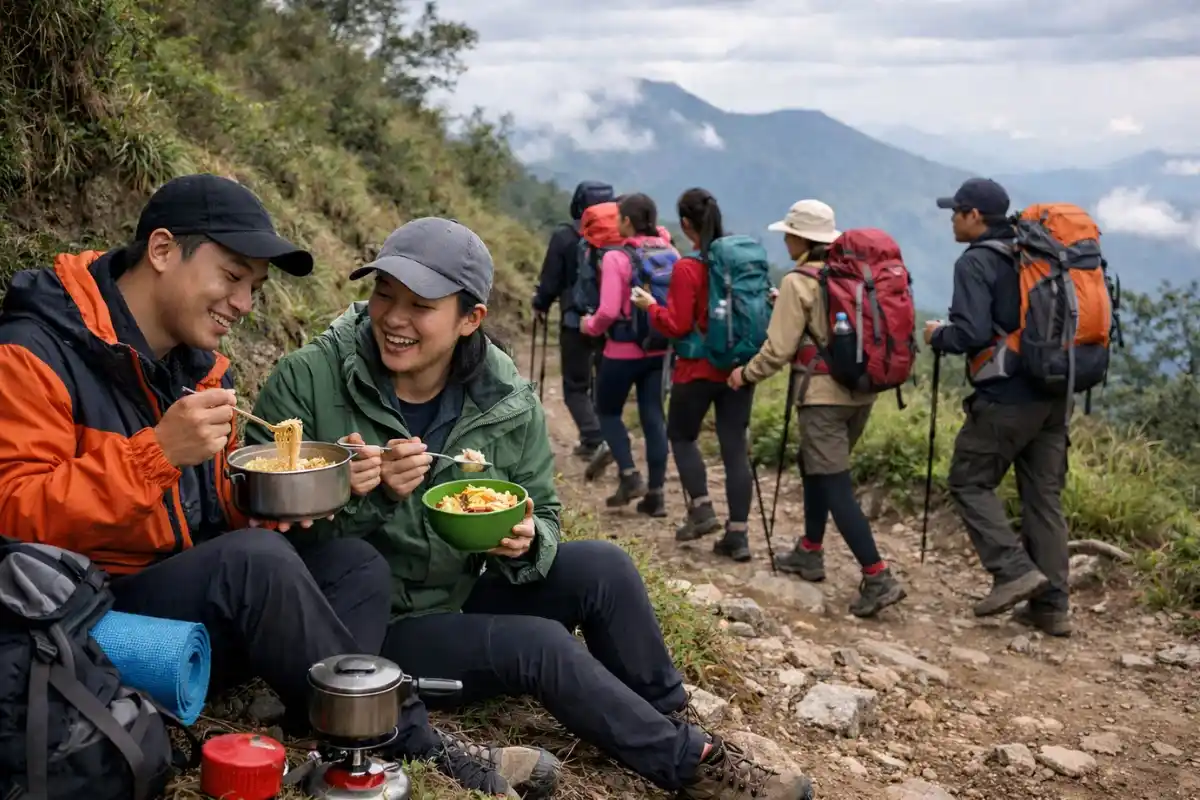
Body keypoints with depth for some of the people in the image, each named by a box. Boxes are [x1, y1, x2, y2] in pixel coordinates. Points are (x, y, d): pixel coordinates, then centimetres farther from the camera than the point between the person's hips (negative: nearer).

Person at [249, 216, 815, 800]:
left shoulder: (507, 401, -6)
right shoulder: (306, 381, -16)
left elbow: (542, 518, 4)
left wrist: (525, 541, -21)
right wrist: (366, 494, -32)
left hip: (465, 602, 5)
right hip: (369, 629, -4)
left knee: (600, 566, -16)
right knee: (540, 646, -24)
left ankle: (668, 725, 3)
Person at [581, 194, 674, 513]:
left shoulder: (616, 258, -15)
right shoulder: (670, 254, 1)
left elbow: (609, 311, -19)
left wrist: (590, 325, -1)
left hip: (623, 350, -5)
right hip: (659, 349, 5)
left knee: (608, 410, 16)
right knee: (653, 416, 10)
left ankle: (630, 475, 4)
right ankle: (656, 493, 11)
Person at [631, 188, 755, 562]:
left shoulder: (687, 268, -15)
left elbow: (677, 325, -14)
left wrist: (651, 306, 1)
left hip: (699, 369, -5)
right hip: (740, 367, 5)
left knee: (681, 436, 17)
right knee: (735, 447, 6)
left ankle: (702, 509, 7)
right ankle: (738, 534, 5)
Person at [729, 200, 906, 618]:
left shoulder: (798, 282, -11)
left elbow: (780, 348, -13)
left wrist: (746, 374, 5)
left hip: (824, 394, -8)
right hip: (861, 389, 8)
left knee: (835, 485, -6)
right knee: (815, 465, 24)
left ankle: (878, 577, -12)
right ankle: (810, 552, 32)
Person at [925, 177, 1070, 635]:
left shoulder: (975, 262, -9)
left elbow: (971, 333, -19)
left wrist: (938, 335, 0)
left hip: (1005, 397, -7)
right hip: (1053, 394, 7)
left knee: (969, 481, 6)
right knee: (1044, 495, 9)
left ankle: (1014, 571, -7)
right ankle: (1051, 605, 11)